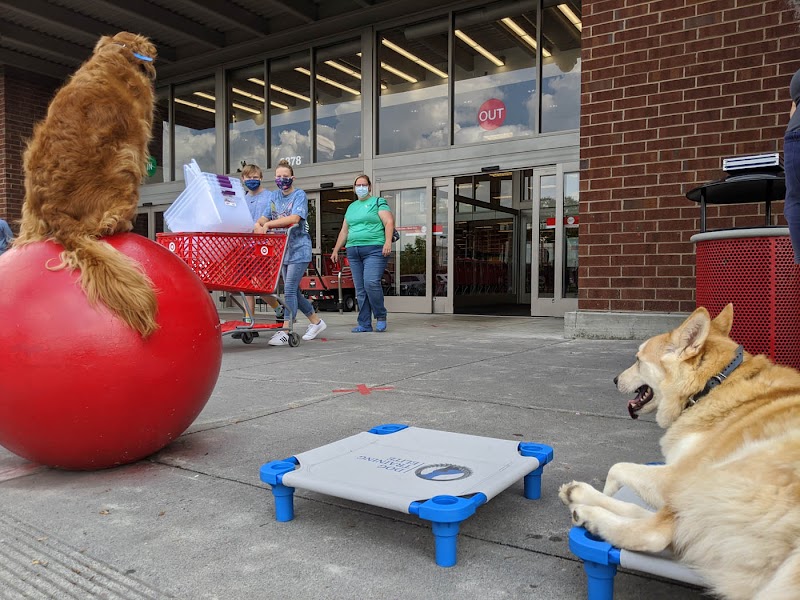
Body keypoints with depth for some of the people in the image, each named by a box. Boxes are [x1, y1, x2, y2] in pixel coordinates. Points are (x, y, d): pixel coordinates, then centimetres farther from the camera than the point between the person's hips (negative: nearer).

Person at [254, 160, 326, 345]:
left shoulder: (299, 195, -6)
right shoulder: (274, 196, 12)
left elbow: (294, 218, -22)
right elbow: (264, 217, 4)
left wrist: (267, 224, -27)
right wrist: (258, 224, -20)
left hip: (299, 249, -7)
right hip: (283, 249, 7)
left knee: (289, 289, -12)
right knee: (293, 291, 11)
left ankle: (285, 331, -9)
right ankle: (316, 322, 26)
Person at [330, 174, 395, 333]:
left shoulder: (378, 202, 6)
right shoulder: (351, 207, 24)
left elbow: (389, 222, -6)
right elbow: (344, 231, 28)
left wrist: (388, 242, -20)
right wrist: (336, 249, 23)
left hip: (374, 249, -6)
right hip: (353, 252, 6)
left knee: (371, 283, -21)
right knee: (360, 290, 2)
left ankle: (381, 316, -2)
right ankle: (364, 324, 6)